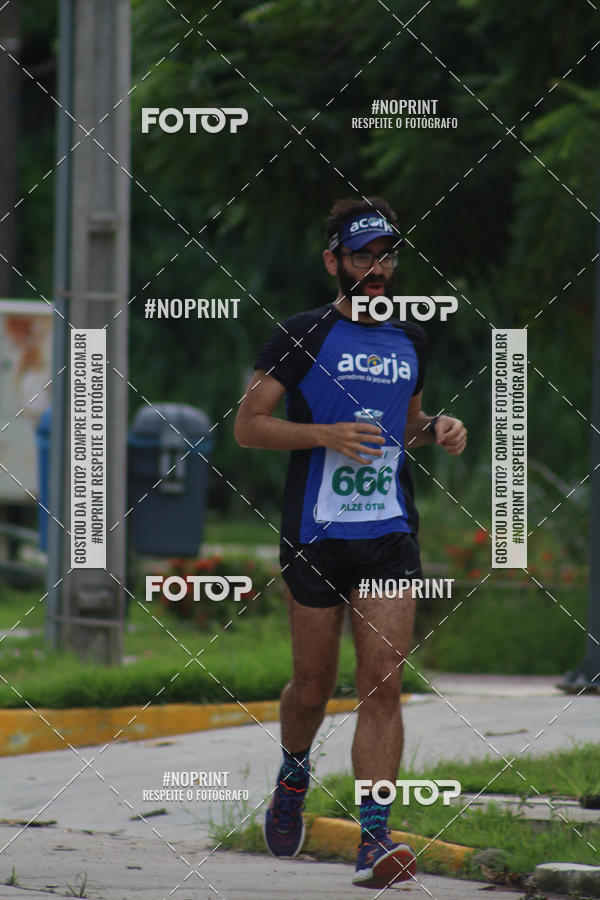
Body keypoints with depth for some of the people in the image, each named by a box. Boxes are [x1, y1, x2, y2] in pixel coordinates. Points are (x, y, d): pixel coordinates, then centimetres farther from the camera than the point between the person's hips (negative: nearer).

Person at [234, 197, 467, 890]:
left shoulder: (409, 340, 12)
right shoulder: (301, 336, -3)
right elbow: (247, 425, -5)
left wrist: (436, 429, 5)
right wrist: (328, 434, -18)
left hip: (390, 535, 3)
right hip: (315, 535, -3)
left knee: (384, 682, -10)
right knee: (314, 685, 7)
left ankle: (374, 842, -13)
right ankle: (293, 779, 40)